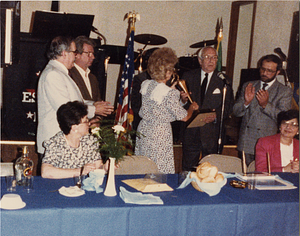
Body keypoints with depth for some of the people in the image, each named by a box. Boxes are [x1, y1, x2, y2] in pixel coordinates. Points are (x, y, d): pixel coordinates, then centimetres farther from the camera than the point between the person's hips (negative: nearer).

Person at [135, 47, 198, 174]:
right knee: (160, 173, 5)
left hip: (143, 130, 7)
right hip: (160, 134, -7)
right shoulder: (170, 93, -22)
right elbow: (184, 117, -12)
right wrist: (192, 107, 9)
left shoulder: (145, 85, -2)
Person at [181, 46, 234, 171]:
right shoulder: (188, 77, 6)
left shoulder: (223, 80, 4)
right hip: (191, 132, 1)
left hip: (212, 134, -1)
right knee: (187, 170, 7)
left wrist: (216, 116, -19)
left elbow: (228, 106, -1)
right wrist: (183, 100, -17)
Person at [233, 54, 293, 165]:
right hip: (246, 144, 3)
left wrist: (266, 105, -21)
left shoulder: (285, 91, 3)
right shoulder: (248, 86, 12)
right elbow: (236, 112, 7)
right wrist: (246, 102, -13)